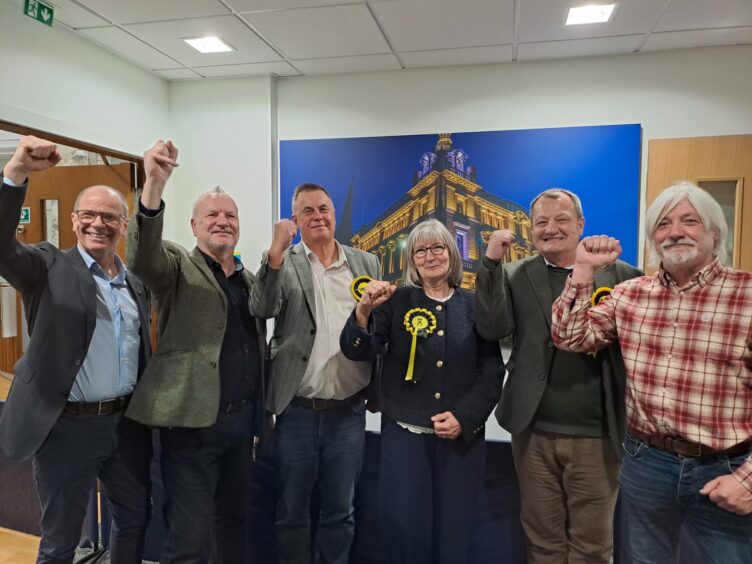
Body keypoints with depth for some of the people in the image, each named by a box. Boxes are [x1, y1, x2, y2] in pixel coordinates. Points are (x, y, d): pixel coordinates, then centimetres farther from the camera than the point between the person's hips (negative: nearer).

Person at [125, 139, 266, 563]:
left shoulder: (250, 279, 13)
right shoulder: (177, 267, -2)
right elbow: (142, 256, -26)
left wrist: (259, 414, 11)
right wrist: (155, 185, -40)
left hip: (242, 419, 6)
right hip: (193, 423, -6)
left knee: (234, 520, 21)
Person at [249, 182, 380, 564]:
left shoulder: (366, 263, 6)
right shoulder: (283, 263, -1)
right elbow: (261, 310, -18)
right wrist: (276, 250, -26)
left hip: (348, 411, 2)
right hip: (298, 411, -1)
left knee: (340, 512, 16)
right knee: (292, 512, 13)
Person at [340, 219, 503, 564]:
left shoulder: (474, 305, 3)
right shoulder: (397, 301, 1)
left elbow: (492, 370, 2)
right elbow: (358, 352, -9)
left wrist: (463, 417, -10)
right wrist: (364, 310, -27)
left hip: (462, 437, 1)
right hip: (404, 433, -1)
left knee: (454, 529, 12)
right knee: (403, 526, 1)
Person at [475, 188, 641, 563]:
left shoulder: (620, 274, 0)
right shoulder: (514, 275, 3)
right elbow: (491, 329, -10)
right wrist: (491, 262, -16)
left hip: (597, 434, 0)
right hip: (534, 433, 1)